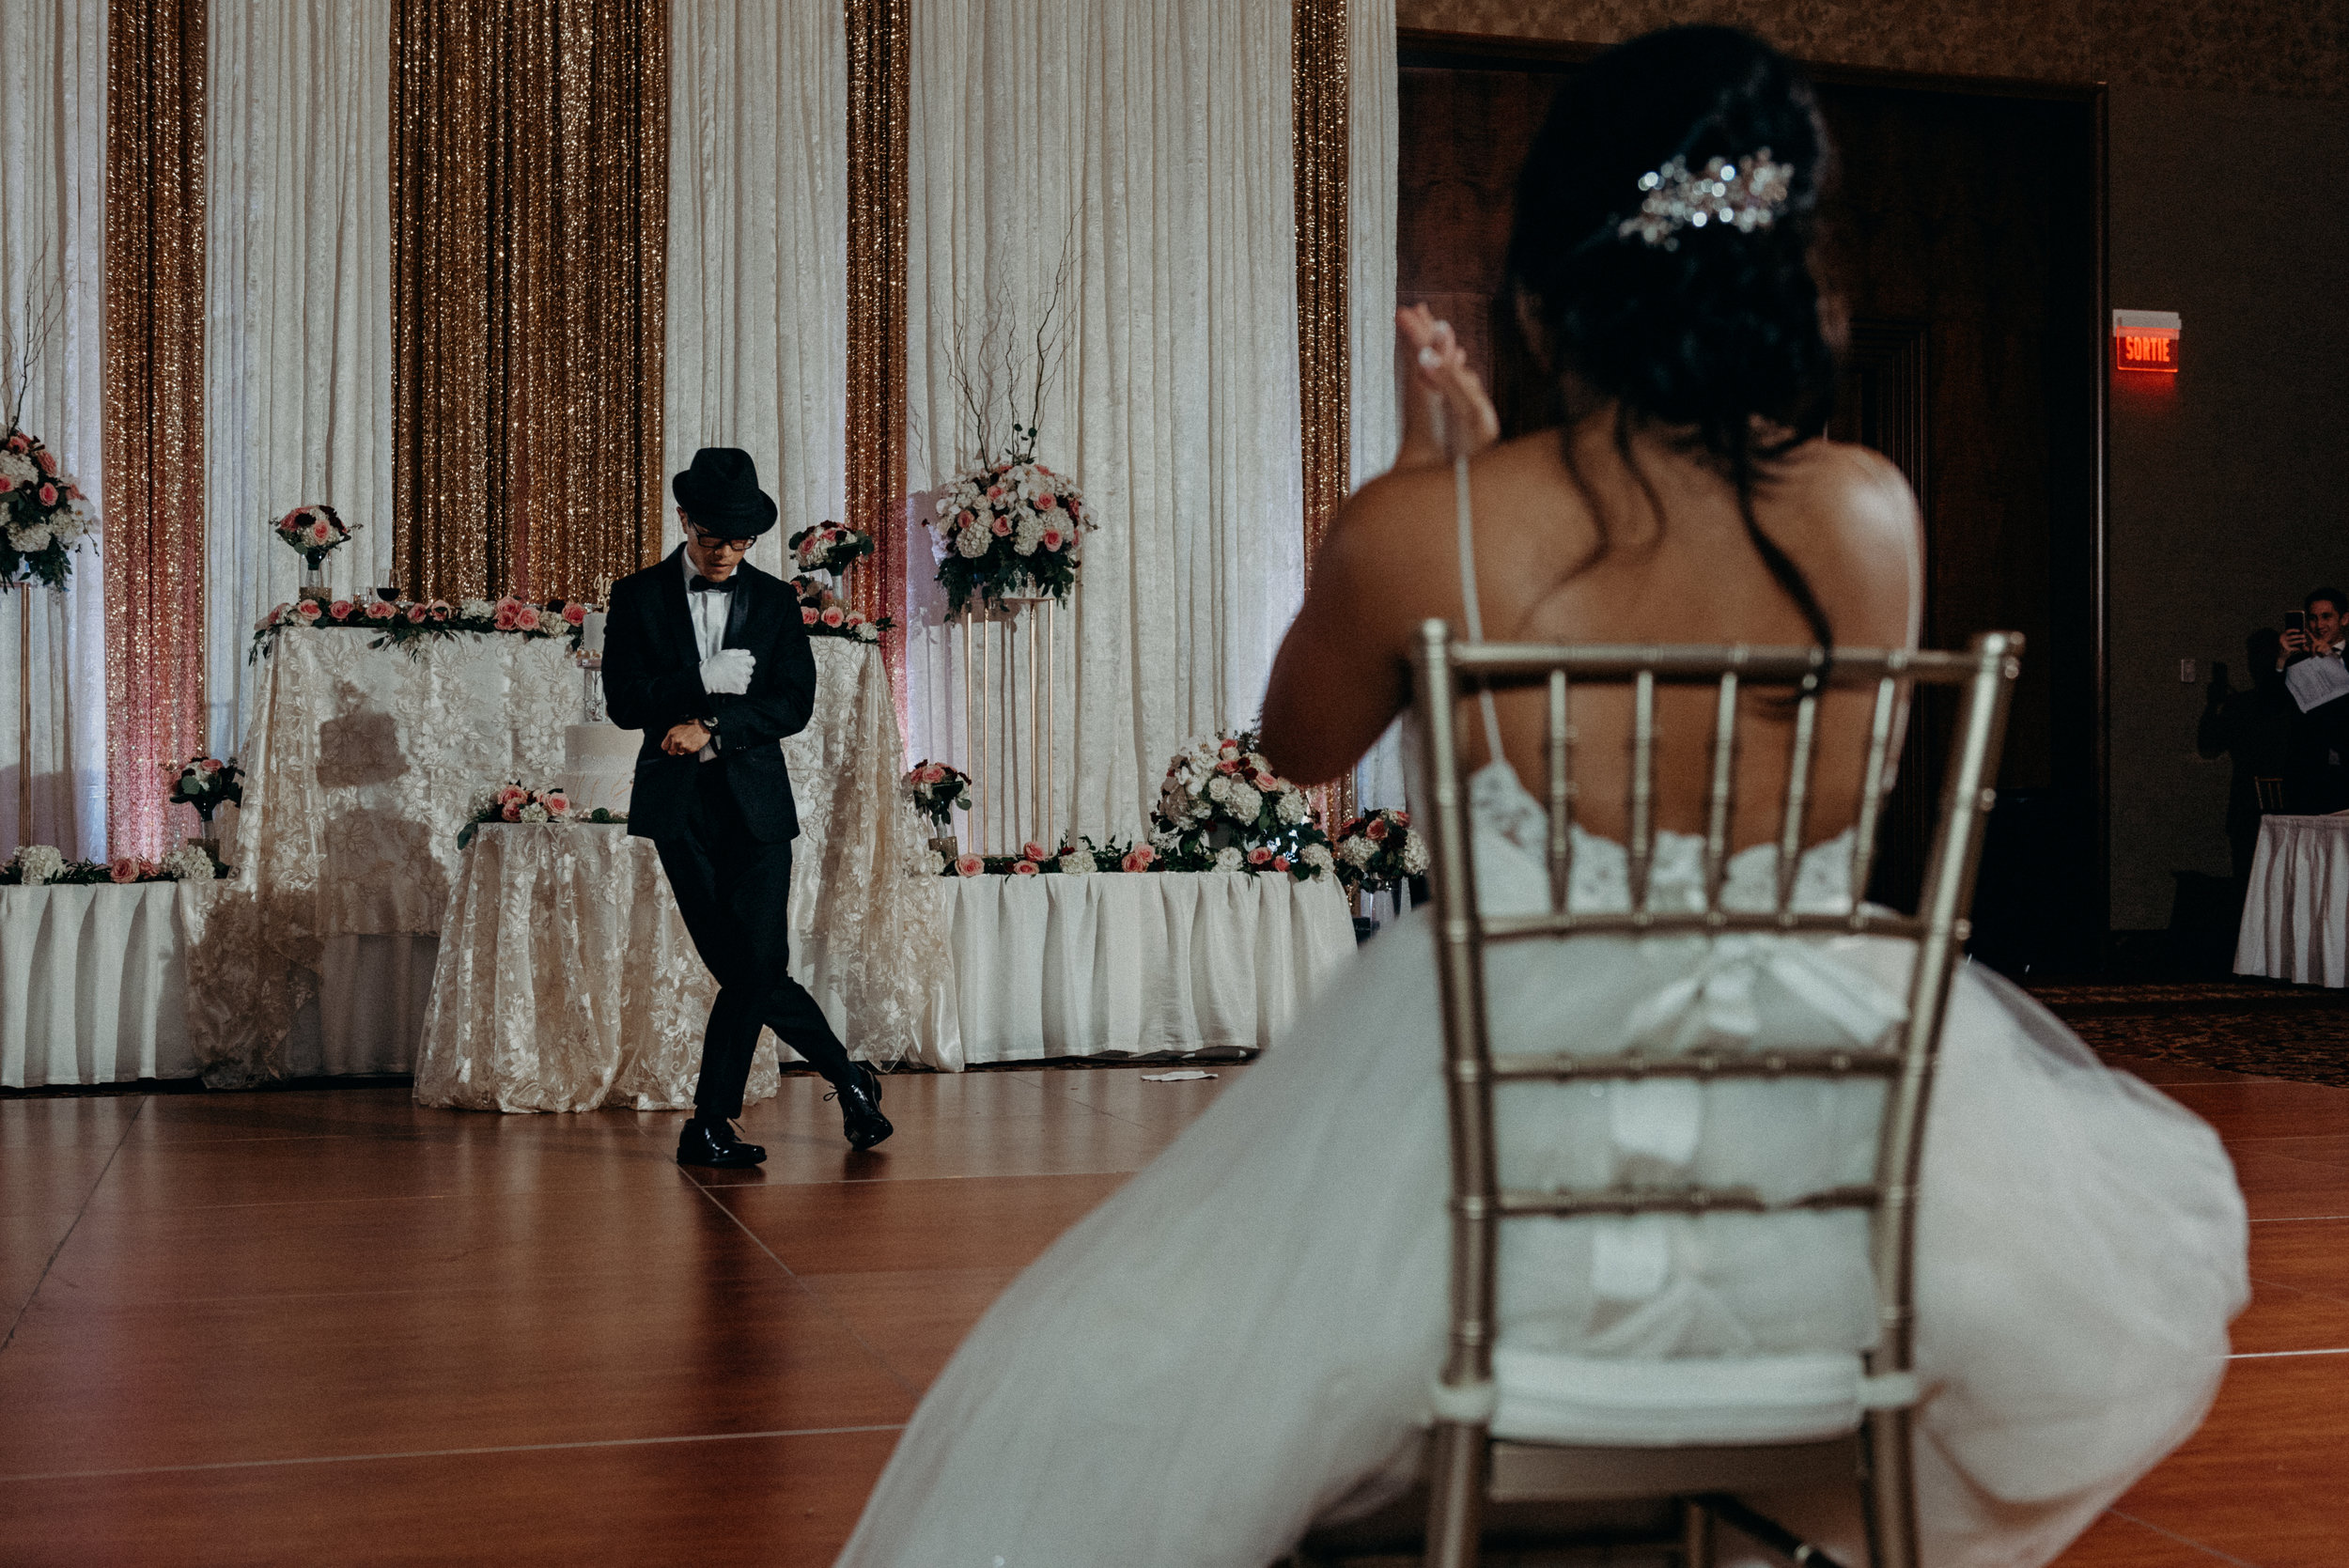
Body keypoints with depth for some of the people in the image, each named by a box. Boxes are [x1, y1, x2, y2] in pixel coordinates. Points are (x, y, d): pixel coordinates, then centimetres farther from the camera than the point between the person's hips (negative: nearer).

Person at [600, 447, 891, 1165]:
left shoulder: (775, 602, 8)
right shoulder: (637, 597, 5)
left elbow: (794, 703, -1)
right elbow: (624, 701, -4)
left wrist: (713, 726, -14)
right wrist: (709, 684, -13)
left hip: (755, 802, 1)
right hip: (679, 803, -1)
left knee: (754, 967, -6)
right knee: (746, 969, -4)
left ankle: (710, 1123, 7)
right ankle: (848, 1077, 11)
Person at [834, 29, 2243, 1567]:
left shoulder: (1421, 528, -14)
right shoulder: (1874, 515, -7)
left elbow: (1300, 743, 6)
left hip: (1506, 1174, -3)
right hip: (1838, 1189, 3)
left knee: (1102, 1385, 23)